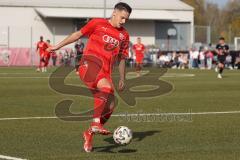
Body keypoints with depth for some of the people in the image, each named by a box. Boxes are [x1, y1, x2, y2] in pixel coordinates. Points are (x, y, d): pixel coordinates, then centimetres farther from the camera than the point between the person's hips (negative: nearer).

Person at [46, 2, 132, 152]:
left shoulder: (124, 35, 17)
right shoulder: (97, 23, 4)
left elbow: (122, 58, 24)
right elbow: (79, 34, 13)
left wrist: (122, 79, 21)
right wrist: (58, 46, 15)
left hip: (105, 71, 6)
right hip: (90, 64, -6)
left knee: (110, 106, -4)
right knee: (107, 88, -33)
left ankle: (89, 134, 16)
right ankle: (96, 123, -32)